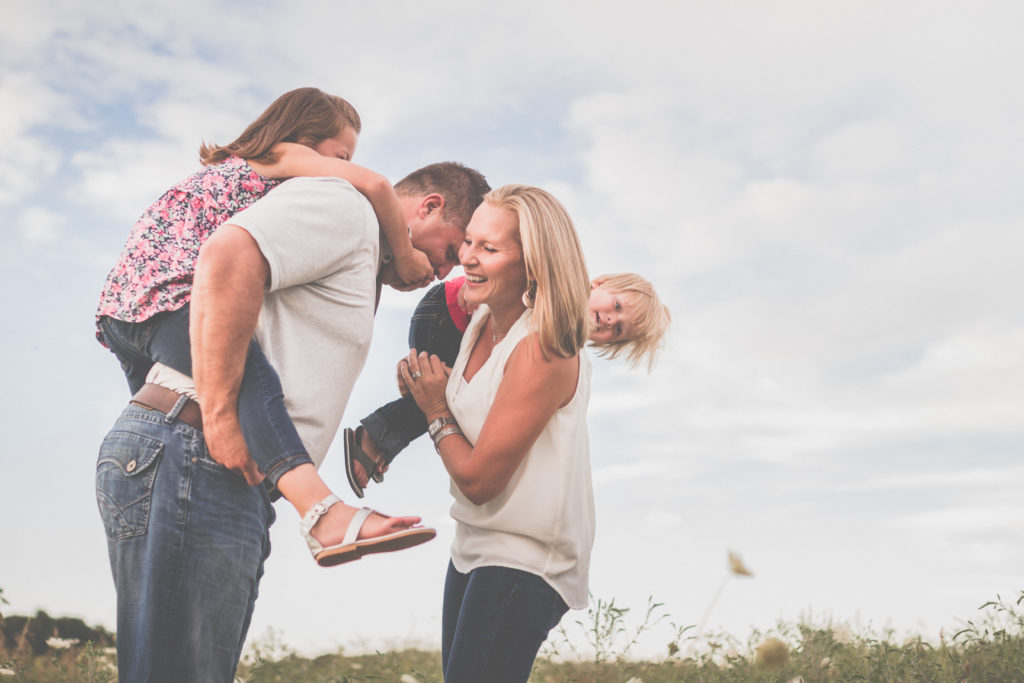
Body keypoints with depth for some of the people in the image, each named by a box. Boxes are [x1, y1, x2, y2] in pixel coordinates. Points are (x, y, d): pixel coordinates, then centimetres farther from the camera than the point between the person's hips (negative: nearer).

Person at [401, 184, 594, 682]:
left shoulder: (543, 351, -23)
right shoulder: (483, 320, 3)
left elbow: (478, 479, -19)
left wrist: (435, 412, -5)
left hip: (524, 564, -9)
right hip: (474, 548, 9)